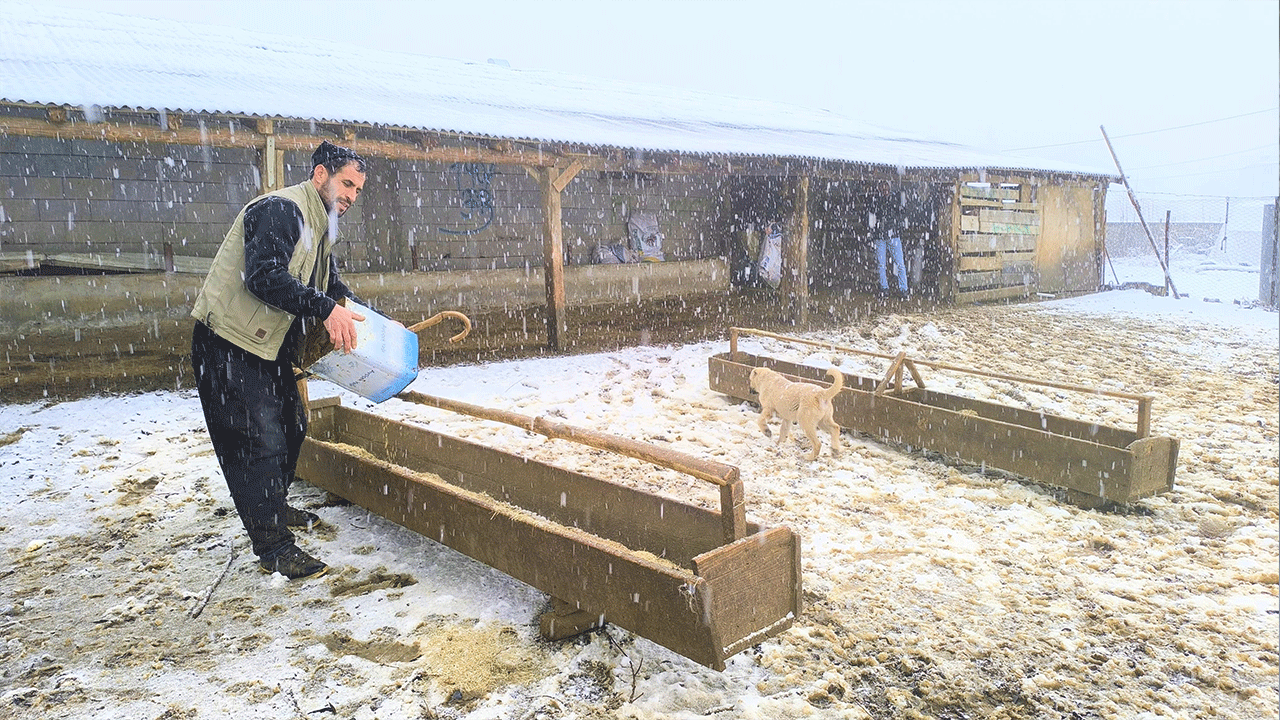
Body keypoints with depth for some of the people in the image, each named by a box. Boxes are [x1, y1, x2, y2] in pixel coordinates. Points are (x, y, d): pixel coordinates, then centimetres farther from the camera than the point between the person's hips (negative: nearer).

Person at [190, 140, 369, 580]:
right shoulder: (281, 210, -17)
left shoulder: (320, 229, 16)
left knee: (292, 425, 18)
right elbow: (265, 276, -30)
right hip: (229, 345, -10)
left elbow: (332, 287, 21)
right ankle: (273, 546, 1)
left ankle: (273, 507, 39)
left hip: (270, 346, 11)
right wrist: (325, 309, -33)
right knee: (260, 441, -8)